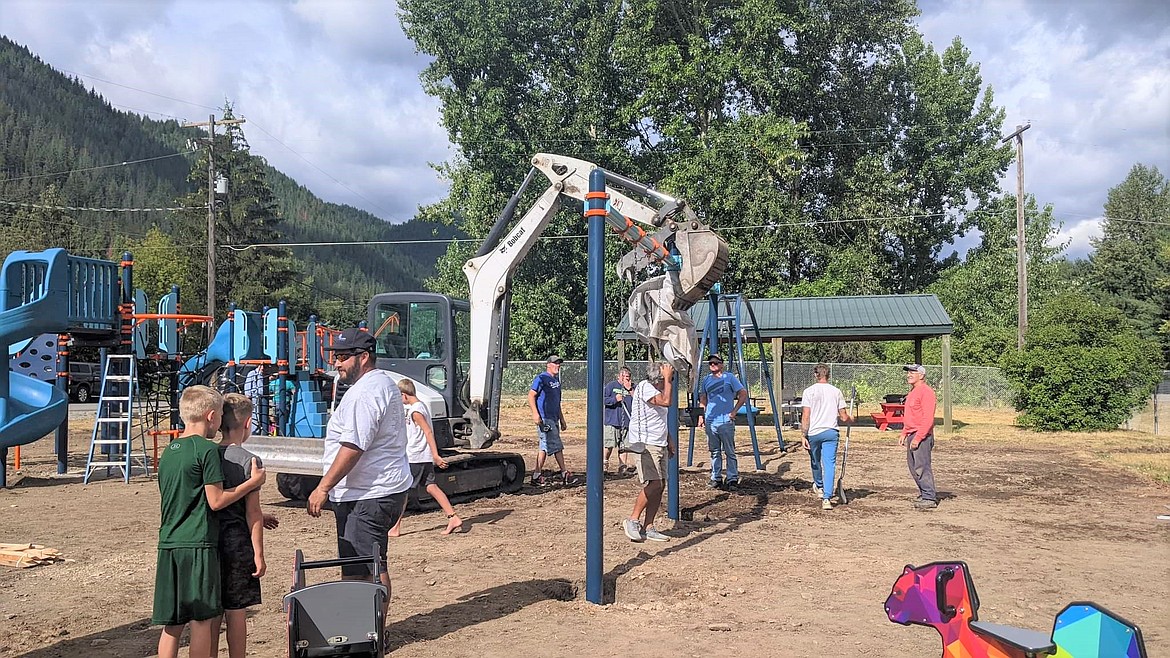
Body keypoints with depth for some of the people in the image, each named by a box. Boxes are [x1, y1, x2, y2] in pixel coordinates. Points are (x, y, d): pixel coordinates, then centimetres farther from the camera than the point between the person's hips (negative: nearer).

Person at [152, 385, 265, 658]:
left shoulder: (168, 451, 13)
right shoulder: (207, 450, -11)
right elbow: (216, 501, -13)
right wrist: (253, 482, -2)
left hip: (168, 544, 7)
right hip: (197, 545, -7)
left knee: (172, 624, 11)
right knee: (201, 620, 2)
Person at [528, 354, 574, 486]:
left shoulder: (556, 381, 20)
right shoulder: (541, 378, -6)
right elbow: (531, 395, -13)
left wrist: (562, 419, 27)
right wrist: (535, 413, -23)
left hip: (554, 418, 9)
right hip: (545, 418, -9)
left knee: (545, 447, 9)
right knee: (556, 446, -8)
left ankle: (537, 475, 12)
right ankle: (564, 473, -4)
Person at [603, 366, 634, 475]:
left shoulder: (631, 388, 14)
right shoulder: (611, 386, 5)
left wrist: (630, 390, -6)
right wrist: (614, 399, -15)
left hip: (626, 422, 3)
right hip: (612, 422, -3)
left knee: (623, 446, 4)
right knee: (609, 445, -6)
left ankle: (622, 467, 10)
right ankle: (605, 463, 14)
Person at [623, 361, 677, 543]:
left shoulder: (658, 390, 16)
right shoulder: (645, 387, -13)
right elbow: (666, 402, -28)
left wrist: (669, 440, 21)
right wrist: (667, 379, -19)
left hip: (659, 445, 9)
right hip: (645, 444, -9)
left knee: (660, 486, 5)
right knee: (653, 484, -16)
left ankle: (648, 528, 9)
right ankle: (633, 521, -3)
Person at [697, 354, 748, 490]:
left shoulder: (729, 378, -2)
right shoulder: (706, 380, 12)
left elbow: (743, 394, -3)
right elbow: (703, 399, 20)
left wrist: (734, 411, -6)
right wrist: (701, 416, 11)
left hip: (726, 421, -4)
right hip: (710, 421, 4)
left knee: (729, 452, 0)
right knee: (715, 452, 10)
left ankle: (732, 478, 5)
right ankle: (715, 477, 17)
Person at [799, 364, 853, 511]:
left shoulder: (809, 391, -3)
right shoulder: (836, 391, 4)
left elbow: (805, 416, -9)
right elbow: (843, 417, 5)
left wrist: (803, 436, -6)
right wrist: (851, 419, 27)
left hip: (813, 432, -1)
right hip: (831, 432, 1)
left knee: (815, 461, 21)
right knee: (830, 464, -1)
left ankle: (819, 486, 43)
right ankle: (827, 498, -10)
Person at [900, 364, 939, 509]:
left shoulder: (926, 391, -14)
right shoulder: (912, 392, 19)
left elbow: (928, 418, -20)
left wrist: (917, 438, -23)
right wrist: (904, 433, 20)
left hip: (922, 436, -10)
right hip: (912, 435, 10)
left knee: (922, 467, -11)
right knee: (913, 467, 13)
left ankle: (930, 498, -7)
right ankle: (924, 494, 22)